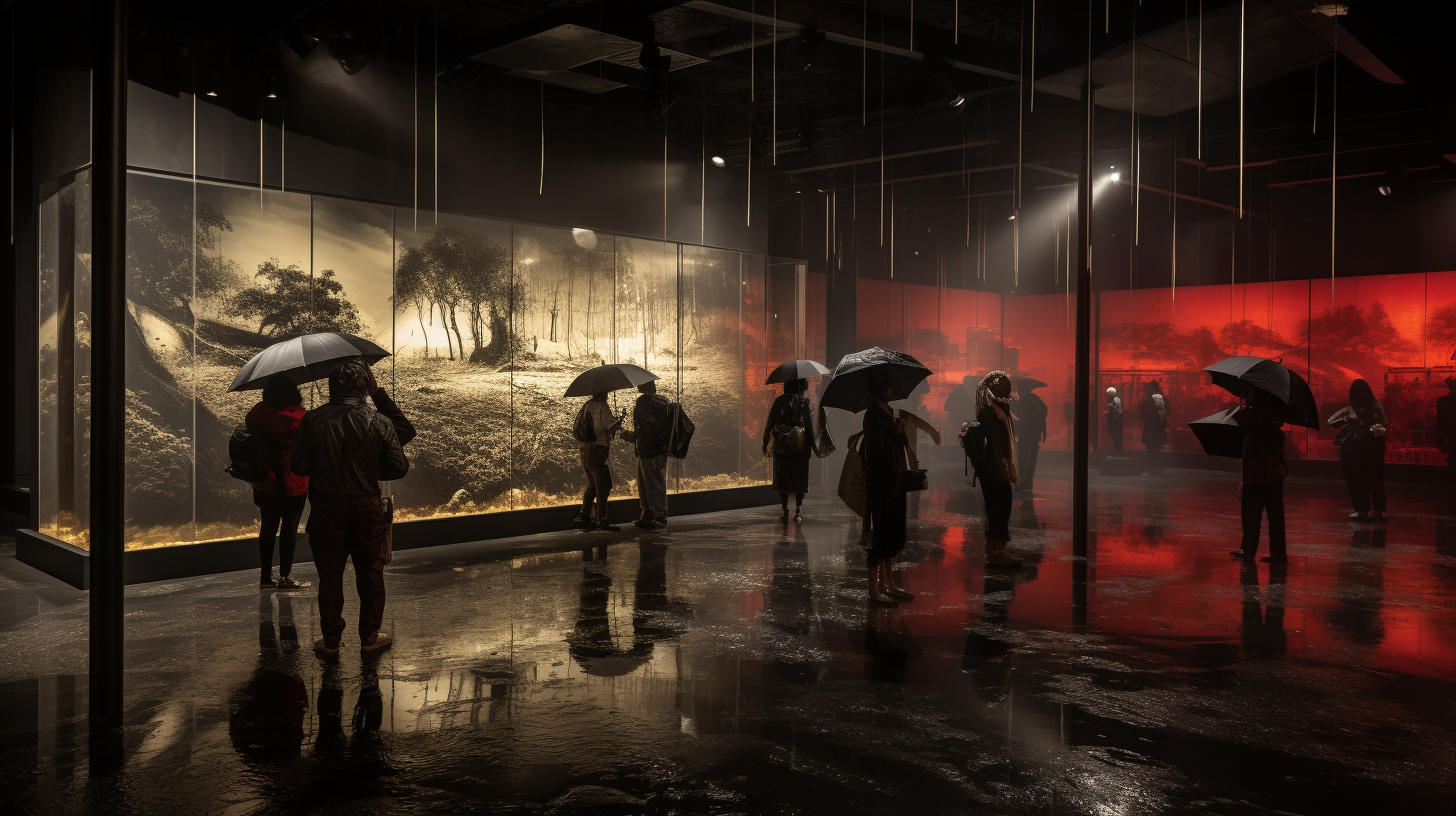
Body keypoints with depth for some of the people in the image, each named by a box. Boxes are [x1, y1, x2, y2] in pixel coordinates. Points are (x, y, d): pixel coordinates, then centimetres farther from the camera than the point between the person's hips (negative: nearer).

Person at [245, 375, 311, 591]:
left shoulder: (257, 413, -1)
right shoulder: (299, 416, -15)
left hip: (265, 482, 4)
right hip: (293, 483, -4)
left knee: (268, 527, 12)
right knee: (289, 527, 4)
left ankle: (266, 577, 15)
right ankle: (285, 576, 8)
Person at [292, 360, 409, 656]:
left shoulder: (312, 420, -9)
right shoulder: (379, 422, -9)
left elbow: (299, 466, -7)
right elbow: (399, 467, -6)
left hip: (326, 507, 0)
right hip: (367, 506, 0)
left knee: (330, 575, 12)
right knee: (370, 573, 13)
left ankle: (330, 639, 20)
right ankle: (370, 636, 21)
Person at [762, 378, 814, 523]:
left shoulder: (780, 401, -1)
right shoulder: (805, 402, -3)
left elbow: (770, 423, 0)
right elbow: (811, 425, -5)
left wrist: (765, 443, 7)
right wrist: (812, 445, 3)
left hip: (781, 446, 1)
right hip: (800, 447, -1)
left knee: (782, 478, 10)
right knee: (799, 479, 8)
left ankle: (785, 511, 12)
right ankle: (798, 510, 2)